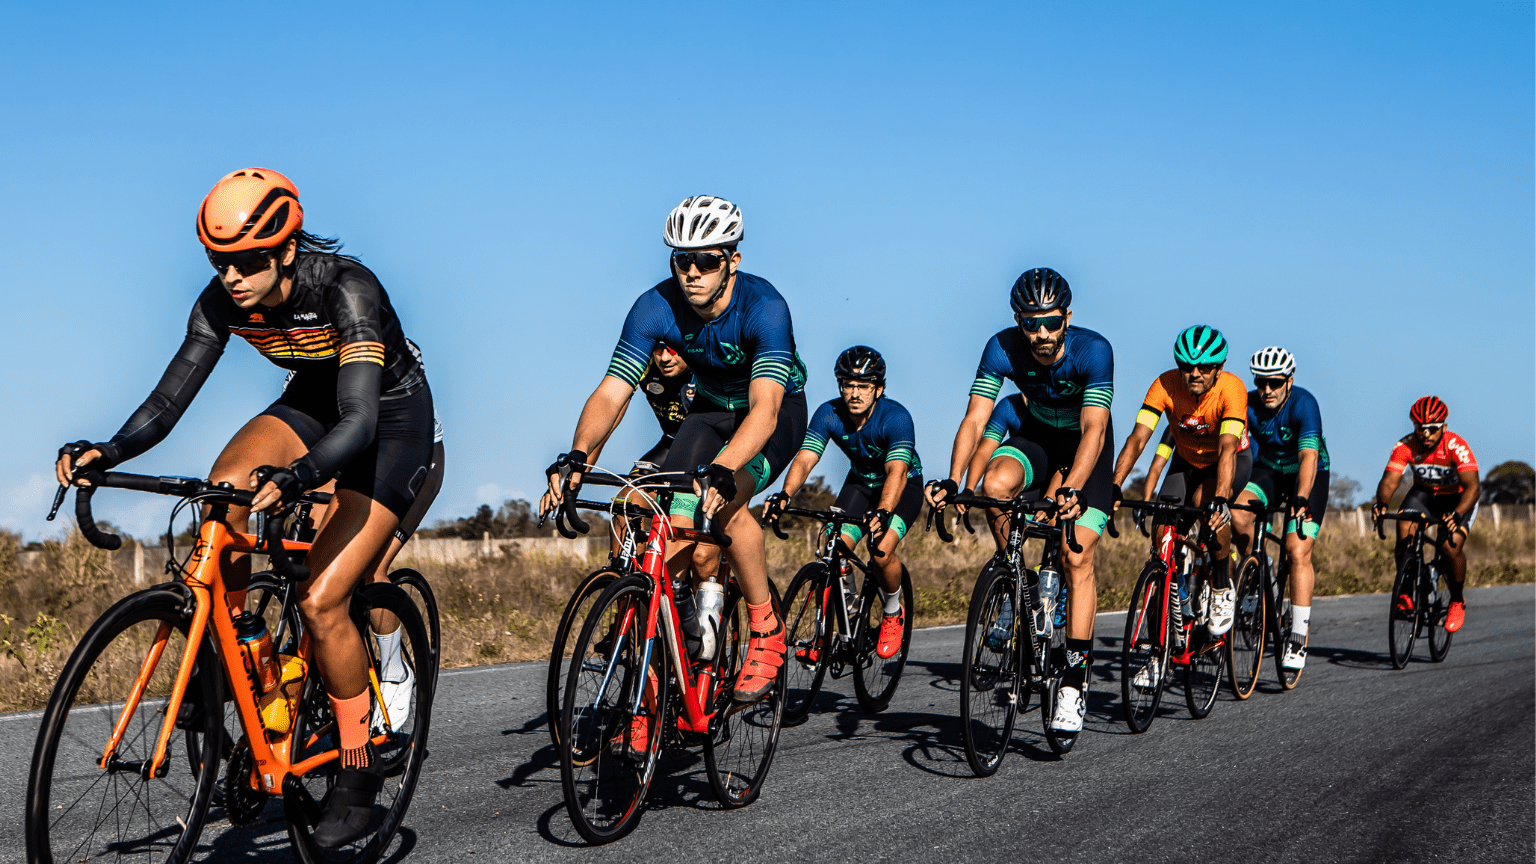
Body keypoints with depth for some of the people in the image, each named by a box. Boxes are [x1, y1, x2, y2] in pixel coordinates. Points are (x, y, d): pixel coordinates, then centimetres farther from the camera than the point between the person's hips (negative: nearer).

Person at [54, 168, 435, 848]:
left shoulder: (345, 288, -33)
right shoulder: (222, 301, -15)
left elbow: (359, 420, -42)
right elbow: (169, 398, -16)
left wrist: (297, 476, -60)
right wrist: (109, 451, -35)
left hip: (394, 419, -5)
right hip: (311, 403, 6)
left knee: (320, 600, -16)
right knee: (225, 487, -27)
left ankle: (360, 770, 2)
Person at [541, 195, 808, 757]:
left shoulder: (763, 307, -33)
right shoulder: (657, 307, -22)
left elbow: (764, 409, -44)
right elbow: (611, 393, -28)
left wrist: (720, 471, -61)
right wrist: (576, 459, -46)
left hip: (778, 412, -4)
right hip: (711, 409, 4)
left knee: (725, 502, -32)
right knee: (672, 528, -14)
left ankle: (766, 631, -10)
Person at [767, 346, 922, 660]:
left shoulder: (896, 417, -30)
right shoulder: (829, 414, -20)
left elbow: (896, 471, -43)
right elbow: (805, 458, -29)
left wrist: (882, 512, -61)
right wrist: (784, 494, -49)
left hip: (903, 486, -4)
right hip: (860, 482, 4)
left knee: (882, 551, -26)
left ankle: (893, 612, 3)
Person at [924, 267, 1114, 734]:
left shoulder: (1093, 350, -31)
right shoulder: (1003, 347, -24)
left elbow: (1093, 429, -39)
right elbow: (975, 418, -29)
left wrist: (1071, 489, -54)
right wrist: (952, 480, -45)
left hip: (1085, 447, -3)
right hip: (1036, 433, 3)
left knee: (1077, 558, -16)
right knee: (993, 486, -31)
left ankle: (1074, 681, -10)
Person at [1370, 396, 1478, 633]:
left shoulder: (1456, 446, -30)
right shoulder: (1405, 446, -21)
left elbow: (1471, 486, -40)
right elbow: (1389, 479, -29)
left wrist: (1456, 514, -58)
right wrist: (1381, 503, -52)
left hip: (1457, 499, -3)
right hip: (1424, 494, 3)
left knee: (1452, 546, -25)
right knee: (1405, 529, -27)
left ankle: (1457, 600, 2)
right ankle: (1405, 593, -14)